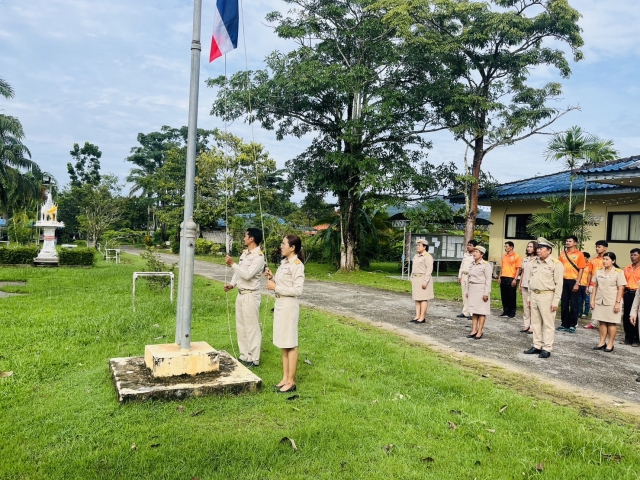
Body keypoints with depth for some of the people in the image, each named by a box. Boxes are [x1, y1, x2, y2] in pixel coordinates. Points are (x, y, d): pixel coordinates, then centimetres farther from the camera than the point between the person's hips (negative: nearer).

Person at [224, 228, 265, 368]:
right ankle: (244, 356, 25)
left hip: (250, 295, -9)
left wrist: (232, 264, -20)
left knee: (251, 327, -3)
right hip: (240, 294, 9)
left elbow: (247, 274, -24)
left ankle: (254, 359, 5)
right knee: (240, 326, 14)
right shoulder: (244, 253, 12)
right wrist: (232, 284, 1)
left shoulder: (259, 256, -16)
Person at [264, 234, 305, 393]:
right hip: (279, 303, 9)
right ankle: (285, 378, 23)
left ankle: (291, 382, 8)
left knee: (290, 344, -1)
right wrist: (272, 277, 1)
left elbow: (297, 290, -20)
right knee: (283, 344, 14)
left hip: (289, 305, -9)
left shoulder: (297, 264, -15)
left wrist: (276, 287, -17)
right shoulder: (284, 262, 11)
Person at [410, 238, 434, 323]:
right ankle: (417, 316, 12)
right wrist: (412, 279, 16)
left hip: (423, 279, -9)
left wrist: (425, 281, -21)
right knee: (417, 298, 8)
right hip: (416, 279, 9)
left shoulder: (427, 256, -12)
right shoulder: (416, 256, 16)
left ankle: (422, 318, -4)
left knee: (423, 299, -5)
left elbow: (429, 270, -17)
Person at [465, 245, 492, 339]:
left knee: (481, 310, -1)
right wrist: (467, 291, 15)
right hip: (472, 289, 7)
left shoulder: (486, 265, -9)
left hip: (481, 289, -7)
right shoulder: (472, 265, 12)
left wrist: (486, 293, -16)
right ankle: (474, 330, 13)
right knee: (474, 310, 9)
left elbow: (488, 280, -12)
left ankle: (480, 331, 3)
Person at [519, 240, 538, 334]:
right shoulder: (525, 259, 15)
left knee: (532, 306, -5)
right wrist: (520, 284, 18)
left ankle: (533, 326, 0)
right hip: (524, 285, 7)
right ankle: (526, 325, 16)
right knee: (525, 306, 9)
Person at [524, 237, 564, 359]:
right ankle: (537, 346, 21)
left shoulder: (556, 264, -10)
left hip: (547, 296, -7)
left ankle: (547, 349, 6)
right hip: (534, 295, 7)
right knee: (536, 322, 12)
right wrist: (529, 297, 15)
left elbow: (559, 284, -12)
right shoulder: (535, 263, 11)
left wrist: (555, 302, -15)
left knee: (548, 323, 0)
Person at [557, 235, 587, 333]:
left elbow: (581, 270, -6)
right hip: (564, 281, 4)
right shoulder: (562, 253, 7)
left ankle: (572, 325, 13)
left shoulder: (579, 254, -4)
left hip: (573, 281, -4)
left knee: (573, 304, 4)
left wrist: (577, 283, -12)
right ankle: (564, 324, 18)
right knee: (564, 304, 9)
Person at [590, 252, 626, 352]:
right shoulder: (599, 271, 6)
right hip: (600, 301, 5)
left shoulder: (618, 272, -7)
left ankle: (610, 344, 11)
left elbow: (621, 289, -9)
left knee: (611, 323, 3)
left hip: (612, 302, -4)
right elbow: (595, 286, 10)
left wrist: (618, 302, -14)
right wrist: (593, 299, 6)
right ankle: (602, 342, 18)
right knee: (602, 322, 10)